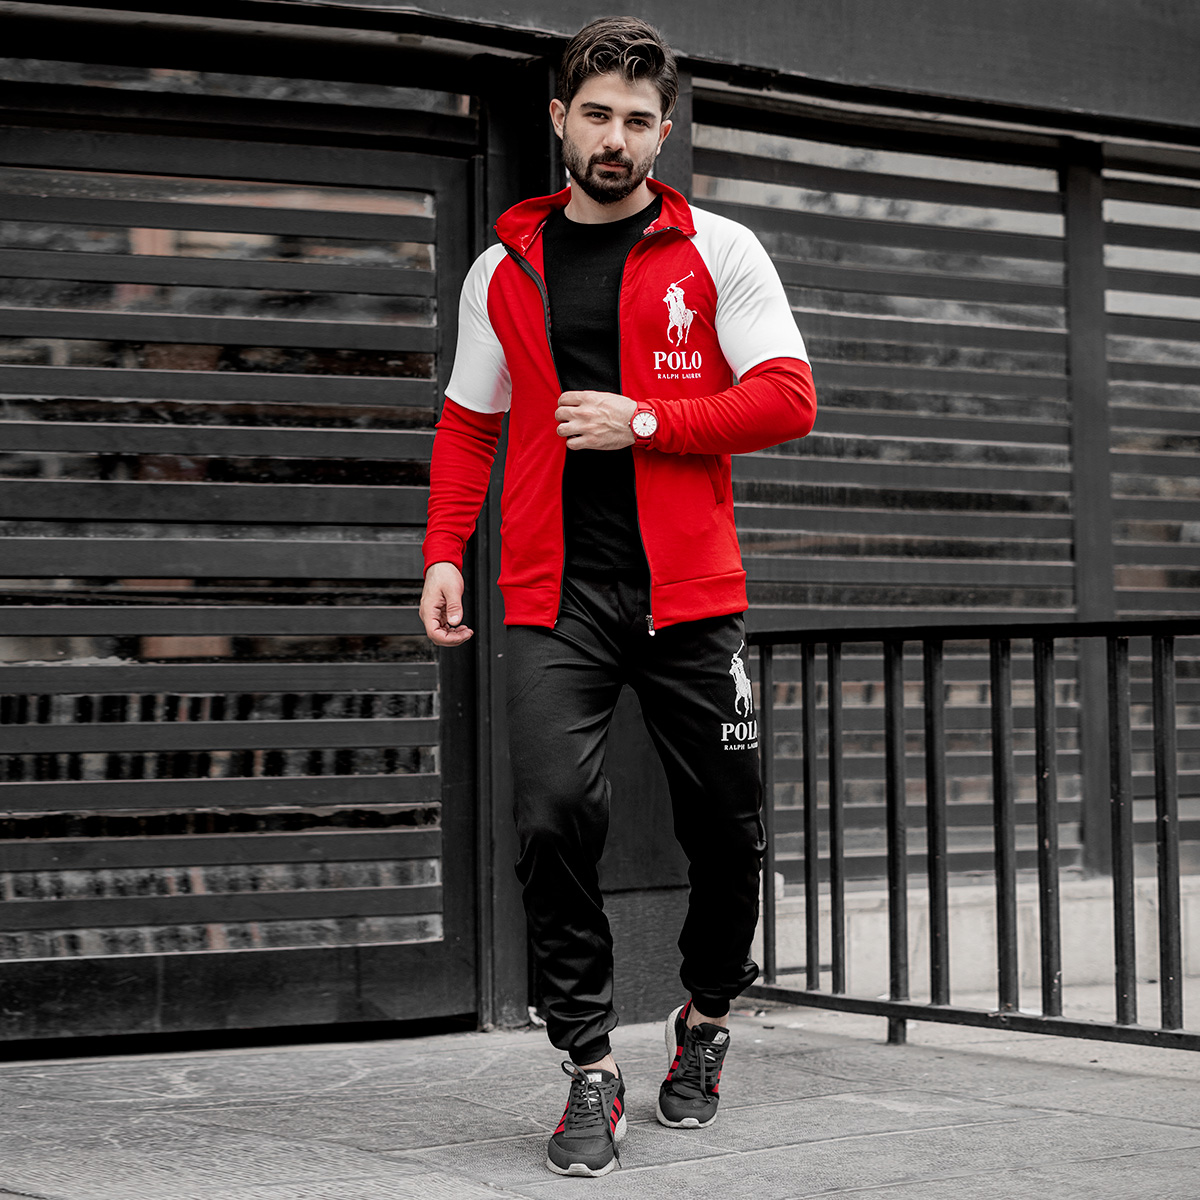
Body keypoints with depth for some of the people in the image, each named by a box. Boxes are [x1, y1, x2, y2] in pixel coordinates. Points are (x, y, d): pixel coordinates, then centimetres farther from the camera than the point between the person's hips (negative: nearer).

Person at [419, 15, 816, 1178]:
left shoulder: (718, 253, 4)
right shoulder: (503, 269, 12)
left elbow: (787, 399, -3)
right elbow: (467, 424, 18)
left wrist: (642, 423, -12)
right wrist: (444, 553, 6)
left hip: (689, 589, -1)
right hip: (556, 595, 1)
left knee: (726, 828, 5)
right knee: (553, 816, -14)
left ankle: (706, 1015, 32)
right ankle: (590, 1067, -2)